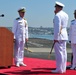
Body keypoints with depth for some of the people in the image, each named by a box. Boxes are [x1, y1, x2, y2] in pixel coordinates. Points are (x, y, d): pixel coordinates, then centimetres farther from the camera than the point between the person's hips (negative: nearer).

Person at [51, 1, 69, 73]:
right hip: (64, 36, 9)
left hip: (59, 36, -9)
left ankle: (59, 69, -4)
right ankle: (63, 68, 14)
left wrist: (55, 38, -19)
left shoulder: (57, 16, -14)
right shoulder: (66, 15, 13)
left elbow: (57, 27, -21)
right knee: (63, 52, 9)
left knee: (59, 52, -7)